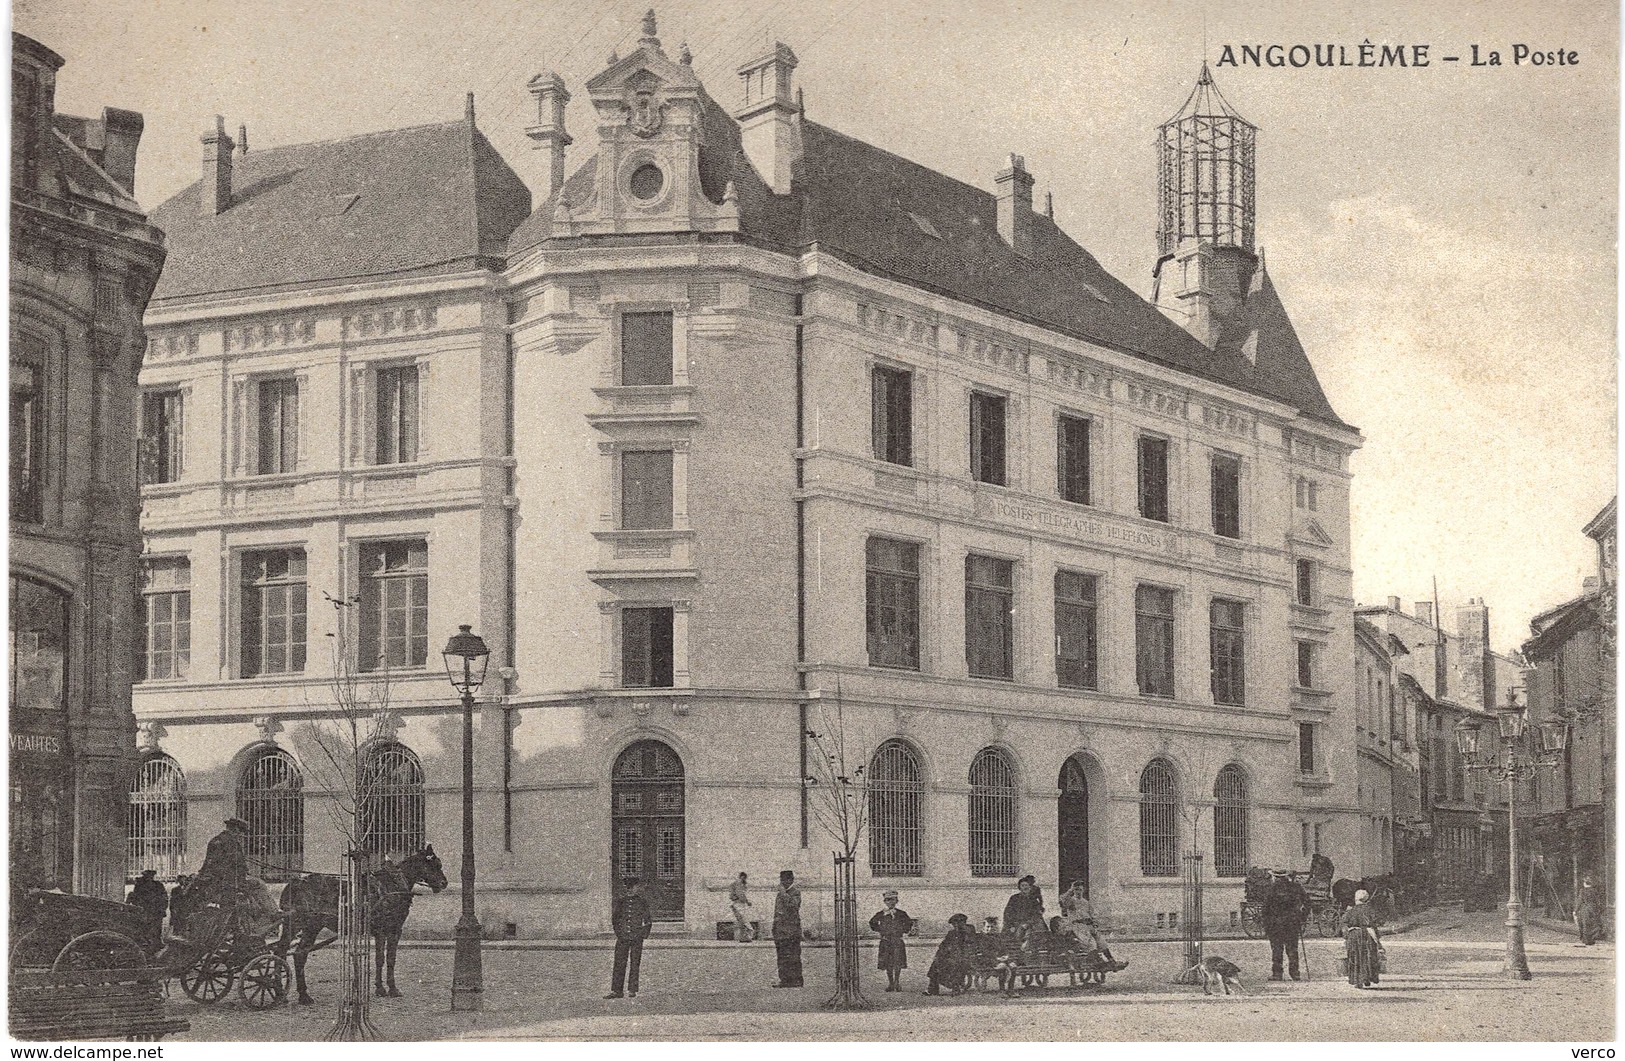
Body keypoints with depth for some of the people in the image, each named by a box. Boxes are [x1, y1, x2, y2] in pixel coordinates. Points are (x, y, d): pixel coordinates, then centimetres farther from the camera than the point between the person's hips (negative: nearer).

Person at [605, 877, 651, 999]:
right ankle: (617, 990, 1)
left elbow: (647, 919, 10)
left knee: (634, 964, 0)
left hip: (637, 938, 0)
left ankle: (632, 990, 6)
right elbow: (615, 918, 10)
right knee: (619, 963, -1)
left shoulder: (642, 902, 7)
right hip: (622, 937, 0)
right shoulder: (621, 901, 6)